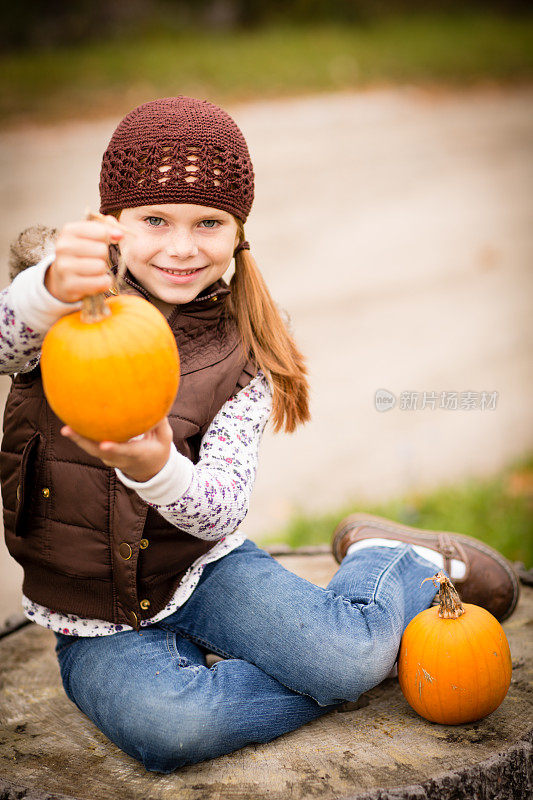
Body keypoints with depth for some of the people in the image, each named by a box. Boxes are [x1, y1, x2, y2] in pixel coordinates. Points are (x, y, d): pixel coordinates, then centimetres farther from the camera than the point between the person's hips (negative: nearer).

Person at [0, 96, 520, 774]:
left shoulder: (239, 356, -5)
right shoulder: (67, 307, -6)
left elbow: (222, 511, -15)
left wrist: (155, 467, -38)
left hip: (201, 568, 1)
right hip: (97, 621, 0)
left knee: (348, 655, -24)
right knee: (168, 728, -31)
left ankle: (383, 556, 8)